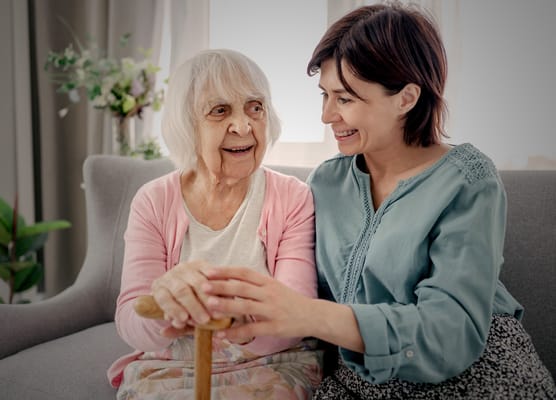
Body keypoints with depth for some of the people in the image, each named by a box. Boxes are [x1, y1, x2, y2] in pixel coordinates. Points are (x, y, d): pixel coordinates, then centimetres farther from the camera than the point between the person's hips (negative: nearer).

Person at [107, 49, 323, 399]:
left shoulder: (294, 199, -5)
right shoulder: (153, 203, 0)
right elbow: (129, 321, -8)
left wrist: (240, 314, -37)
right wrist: (166, 308, -33)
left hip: (272, 368, 0)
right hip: (169, 370, 1)